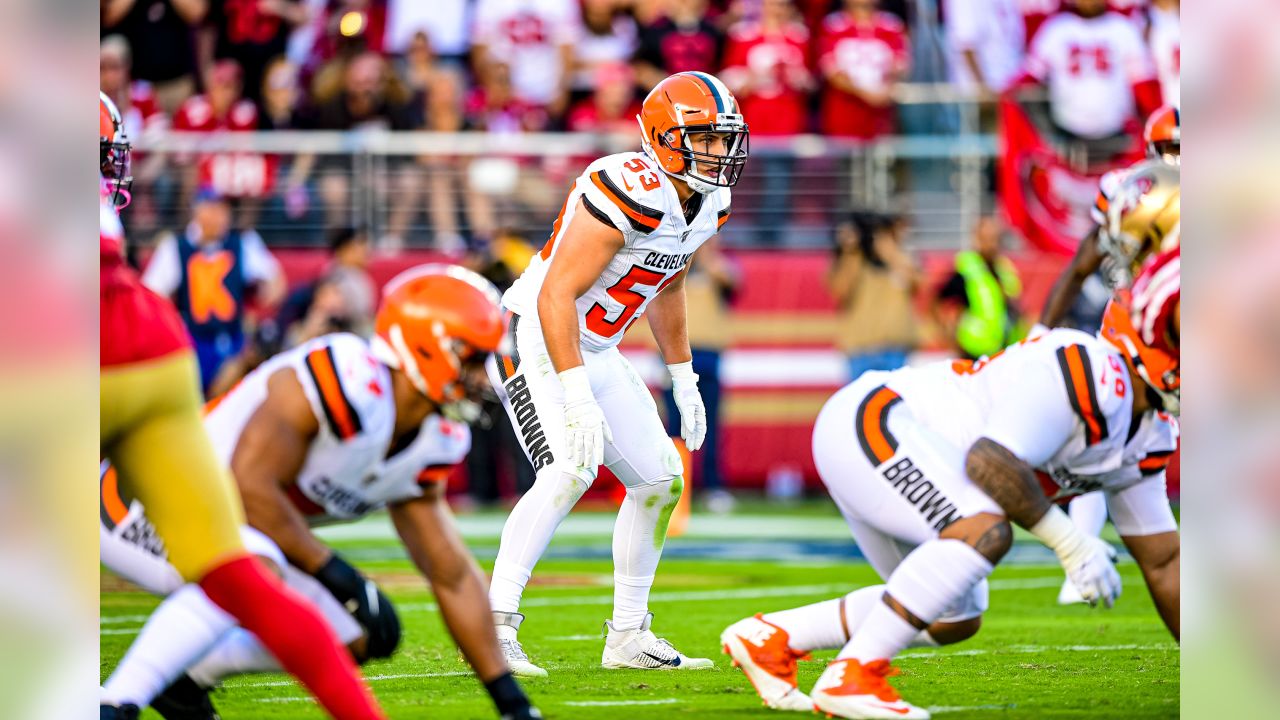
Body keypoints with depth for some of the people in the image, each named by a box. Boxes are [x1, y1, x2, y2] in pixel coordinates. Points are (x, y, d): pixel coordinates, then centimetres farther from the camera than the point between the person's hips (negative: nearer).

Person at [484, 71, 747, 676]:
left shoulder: (708, 203, 2)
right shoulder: (628, 193, -27)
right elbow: (556, 296, -29)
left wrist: (684, 381, 23)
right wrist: (579, 399, -32)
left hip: (594, 350, 10)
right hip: (534, 337, -10)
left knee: (659, 480, 9)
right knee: (571, 467, -28)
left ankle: (628, 637, 19)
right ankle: (493, 627, -27)